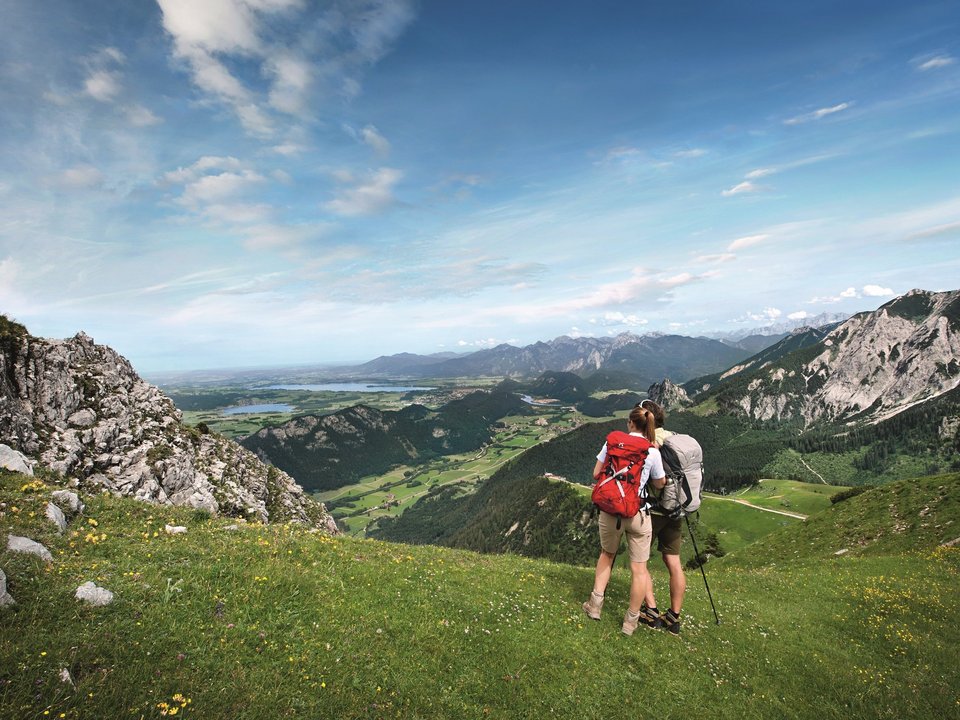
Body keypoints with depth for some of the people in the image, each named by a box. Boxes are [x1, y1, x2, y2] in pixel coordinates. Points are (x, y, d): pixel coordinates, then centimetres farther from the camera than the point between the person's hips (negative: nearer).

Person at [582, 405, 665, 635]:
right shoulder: (653, 452, -7)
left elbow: (596, 473, 0)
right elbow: (660, 483, 5)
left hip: (610, 510, 2)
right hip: (638, 513, -2)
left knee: (607, 554, 26)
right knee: (639, 567, 13)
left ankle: (596, 602, 24)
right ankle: (631, 620, 22)